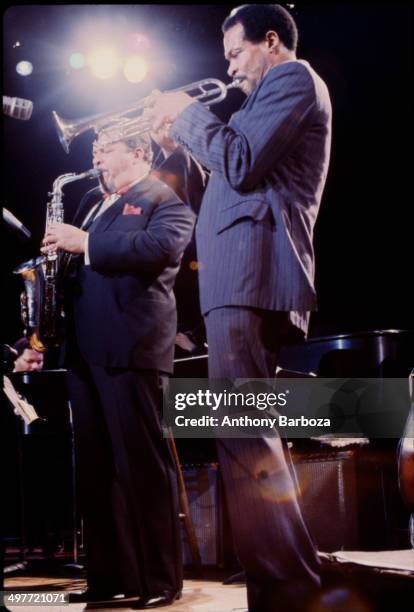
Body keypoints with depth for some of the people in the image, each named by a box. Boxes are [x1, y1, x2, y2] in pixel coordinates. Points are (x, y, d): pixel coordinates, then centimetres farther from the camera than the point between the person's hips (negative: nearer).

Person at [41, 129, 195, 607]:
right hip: (84, 348, 8)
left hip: (130, 347, -8)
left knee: (142, 464, -6)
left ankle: (161, 579, 1)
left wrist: (86, 243, -18)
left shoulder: (165, 201, 0)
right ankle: (106, 575, 16)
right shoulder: (91, 201, 25)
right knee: (94, 467, 9)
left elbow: (159, 247, -19)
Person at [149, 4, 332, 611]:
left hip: (252, 272, -11)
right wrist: (182, 128, 23)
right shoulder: (276, 93, 31)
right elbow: (234, 172, 30)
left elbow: (240, 163, -14)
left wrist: (187, 112, 0)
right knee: (245, 434, 11)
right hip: (244, 277, 11)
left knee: (241, 433, -18)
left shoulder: (292, 76, 0)